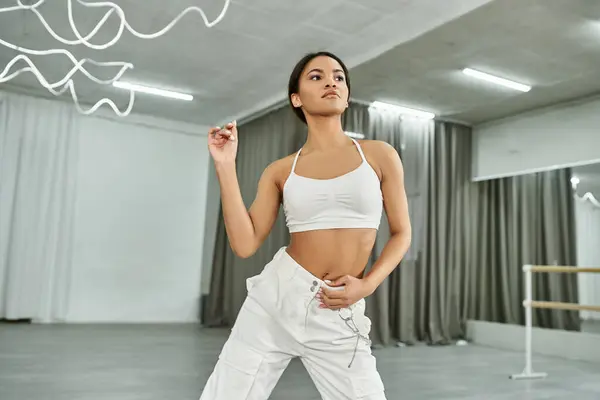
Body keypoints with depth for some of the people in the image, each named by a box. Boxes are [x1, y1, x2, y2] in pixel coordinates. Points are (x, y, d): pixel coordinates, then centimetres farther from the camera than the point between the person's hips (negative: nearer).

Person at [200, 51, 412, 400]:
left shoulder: (379, 155, 4)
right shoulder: (280, 171, 5)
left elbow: (401, 233, 8)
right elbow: (245, 244, -4)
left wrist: (367, 285, -8)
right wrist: (226, 166, -4)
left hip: (339, 316, 0)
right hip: (277, 296, 1)